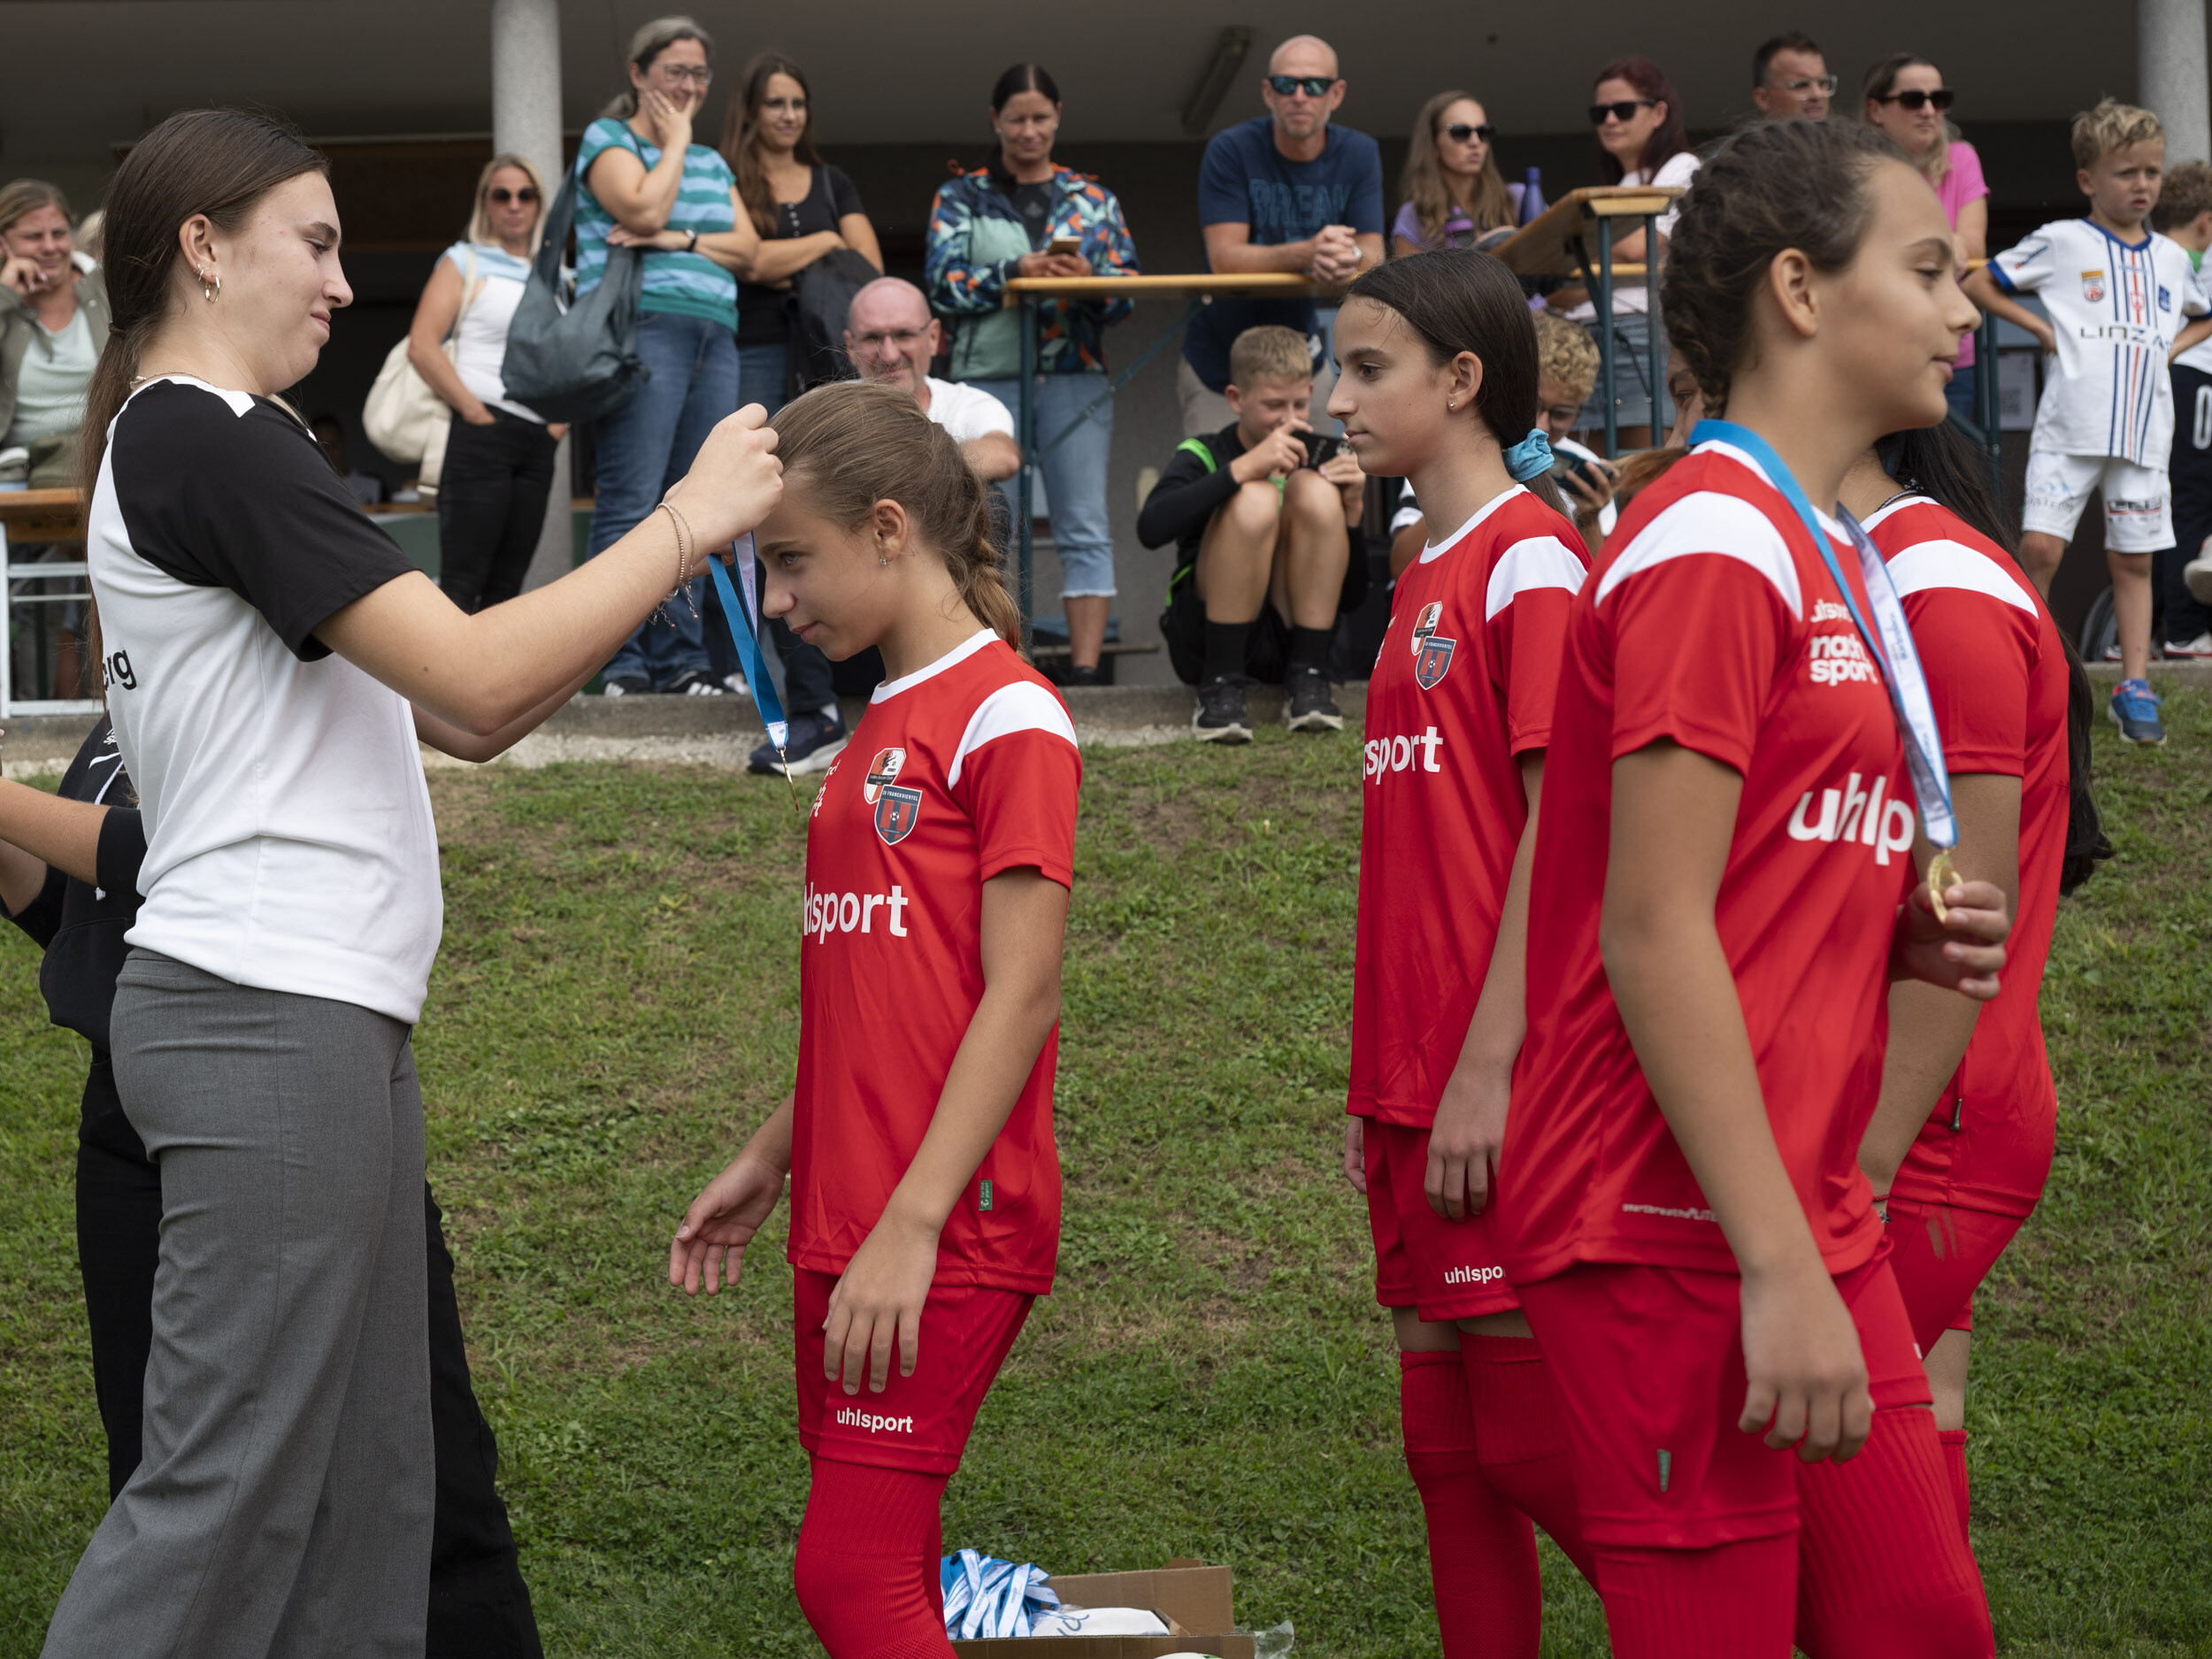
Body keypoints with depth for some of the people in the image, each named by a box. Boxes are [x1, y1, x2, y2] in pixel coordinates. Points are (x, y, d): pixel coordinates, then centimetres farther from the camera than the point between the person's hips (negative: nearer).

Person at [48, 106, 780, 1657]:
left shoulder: (189, 445, 19)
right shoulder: (207, 441, -12)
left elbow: (461, 718, 17)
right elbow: (478, 680, -18)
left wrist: (663, 563, 9)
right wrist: (686, 523, -8)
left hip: (324, 1019, 10)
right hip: (270, 1019, -10)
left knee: (366, 1490, 9)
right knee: (228, 1489, -8)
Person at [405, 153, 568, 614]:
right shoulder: (464, 261, 4)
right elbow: (422, 346, -8)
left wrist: (562, 420, 9)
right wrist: (473, 411, -13)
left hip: (538, 441, 6)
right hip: (480, 433, -6)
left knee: (505, 585, 6)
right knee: (463, 580, -12)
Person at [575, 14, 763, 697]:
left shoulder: (711, 163, 25)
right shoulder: (608, 140, 6)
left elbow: (748, 248, 12)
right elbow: (644, 209, -12)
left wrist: (681, 241, -5)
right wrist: (675, 140, 1)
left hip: (715, 338, 6)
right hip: (642, 327, -6)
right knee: (632, 501, -12)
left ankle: (679, 657, 2)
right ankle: (621, 660, -14)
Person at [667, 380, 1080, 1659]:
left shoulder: (1007, 717, -11)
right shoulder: (887, 725, 16)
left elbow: (1020, 998, -16)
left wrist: (912, 1226, -21)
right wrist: (769, 1162, 19)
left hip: (949, 1234, -9)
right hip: (846, 1223, 9)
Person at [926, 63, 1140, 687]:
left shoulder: (1093, 200, 14)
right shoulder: (960, 198, 11)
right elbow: (944, 283, -2)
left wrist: (1089, 279, -14)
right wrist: (1016, 271, -16)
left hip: (1074, 379, 1)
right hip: (987, 374, -1)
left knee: (1085, 529, -6)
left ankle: (1085, 665, -8)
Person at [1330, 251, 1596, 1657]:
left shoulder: (1532, 557, -10)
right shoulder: (1429, 580, 17)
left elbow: (1558, 825, -16)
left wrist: (1489, 1066, -21)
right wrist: (1380, 1080, 18)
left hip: (1503, 1091, -9)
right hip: (1419, 1088, 9)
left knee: (1529, 1431, -7)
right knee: (1445, 1431, 10)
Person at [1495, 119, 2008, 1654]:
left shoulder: (1824, 558, 17)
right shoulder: (1714, 547, -13)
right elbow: (1654, 933, -19)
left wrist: (1906, 937, 4)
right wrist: (1780, 1270, -22)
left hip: (1811, 1223, 10)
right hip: (1684, 1238, -10)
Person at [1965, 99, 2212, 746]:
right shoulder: (2062, 242, 1)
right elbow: (1978, 284, 4)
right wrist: (2042, 328, -1)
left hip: (2144, 431, 4)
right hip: (2069, 427, -4)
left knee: (2133, 559, 6)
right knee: (2041, 545, -12)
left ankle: (2134, 686, 9)